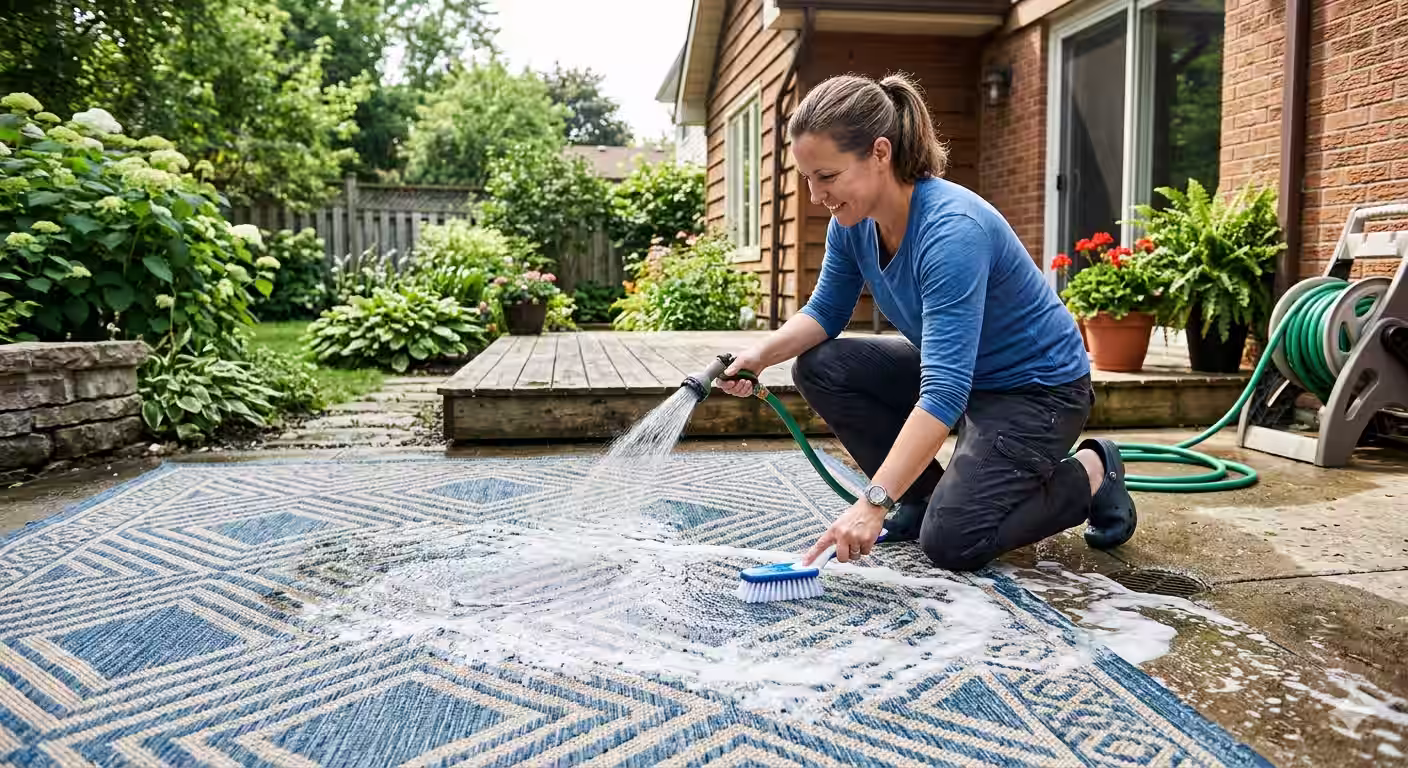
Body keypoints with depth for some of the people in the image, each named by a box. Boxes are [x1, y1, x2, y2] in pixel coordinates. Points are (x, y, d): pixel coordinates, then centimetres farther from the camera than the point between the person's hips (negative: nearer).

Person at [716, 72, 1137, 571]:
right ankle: (924, 496, 7)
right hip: (957, 373, 7)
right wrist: (763, 353, -16)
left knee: (951, 542, -19)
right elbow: (826, 311, 4)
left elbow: (946, 391, -40)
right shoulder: (854, 222, -10)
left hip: (1037, 388, -7)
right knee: (819, 366, -7)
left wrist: (873, 503, -44)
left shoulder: (951, 230, -34)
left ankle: (1089, 474, 7)